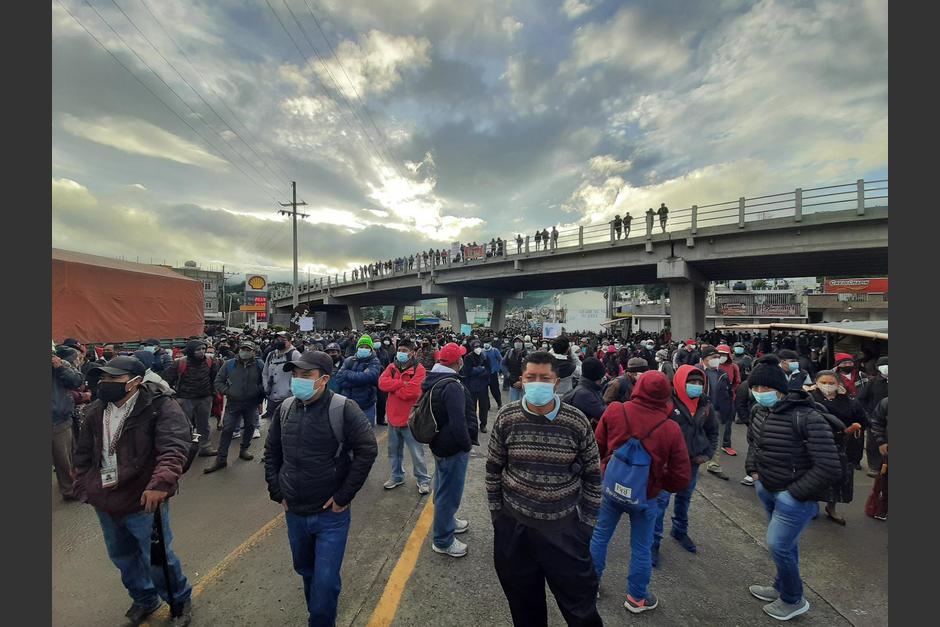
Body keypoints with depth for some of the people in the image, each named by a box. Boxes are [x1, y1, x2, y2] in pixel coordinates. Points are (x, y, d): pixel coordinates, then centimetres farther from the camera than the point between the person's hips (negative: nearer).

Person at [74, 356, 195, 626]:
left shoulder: (160, 406, -20)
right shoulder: (95, 411, 3)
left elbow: (174, 448, -31)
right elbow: (83, 454, 17)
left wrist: (160, 483, -42)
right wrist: (83, 487, 10)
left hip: (144, 502, -7)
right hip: (105, 504, 7)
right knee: (123, 558, 26)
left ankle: (180, 601, 33)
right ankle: (144, 599, 51)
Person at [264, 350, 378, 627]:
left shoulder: (343, 408, -21)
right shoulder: (286, 408, -3)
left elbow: (367, 450, -21)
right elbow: (271, 451, 10)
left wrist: (343, 496, -18)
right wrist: (276, 492, 5)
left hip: (331, 514, -5)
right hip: (294, 513, 6)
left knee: (325, 580, 1)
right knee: (305, 570, 26)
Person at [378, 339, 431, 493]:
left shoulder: (419, 369, -13)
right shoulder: (392, 367, 5)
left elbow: (412, 391, -24)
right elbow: (382, 383, -11)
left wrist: (393, 387, -11)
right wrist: (402, 383, -19)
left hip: (410, 418, -5)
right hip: (393, 417, 6)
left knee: (416, 453, 6)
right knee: (394, 451, 20)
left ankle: (423, 480, 24)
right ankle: (397, 476, 40)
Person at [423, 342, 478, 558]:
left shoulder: (433, 381, 4)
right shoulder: (452, 386, -28)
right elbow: (458, 421, -31)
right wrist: (467, 444, -16)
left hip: (439, 442, 10)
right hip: (453, 447, -10)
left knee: (443, 486, 26)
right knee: (450, 491, 5)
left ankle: (447, 521, 47)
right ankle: (442, 540, 21)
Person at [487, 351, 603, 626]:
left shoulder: (577, 421, -12)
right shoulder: (506, 417, -10)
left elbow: (592, 474, -1)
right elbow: (493, 468, 1)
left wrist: (588, 522, 2)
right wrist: (496, 512, 5)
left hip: (565, 528, -1)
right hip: (514, 527, 1)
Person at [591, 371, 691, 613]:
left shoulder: (614, 411, -20)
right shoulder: (671, 429, -20)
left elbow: (598, 446, -5)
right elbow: (682, 477, -12)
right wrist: (660, 483, 8)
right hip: (645, 496, -1)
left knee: (600, 536, 22)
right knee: (641, 548, 20)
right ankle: (637, 598, 39)